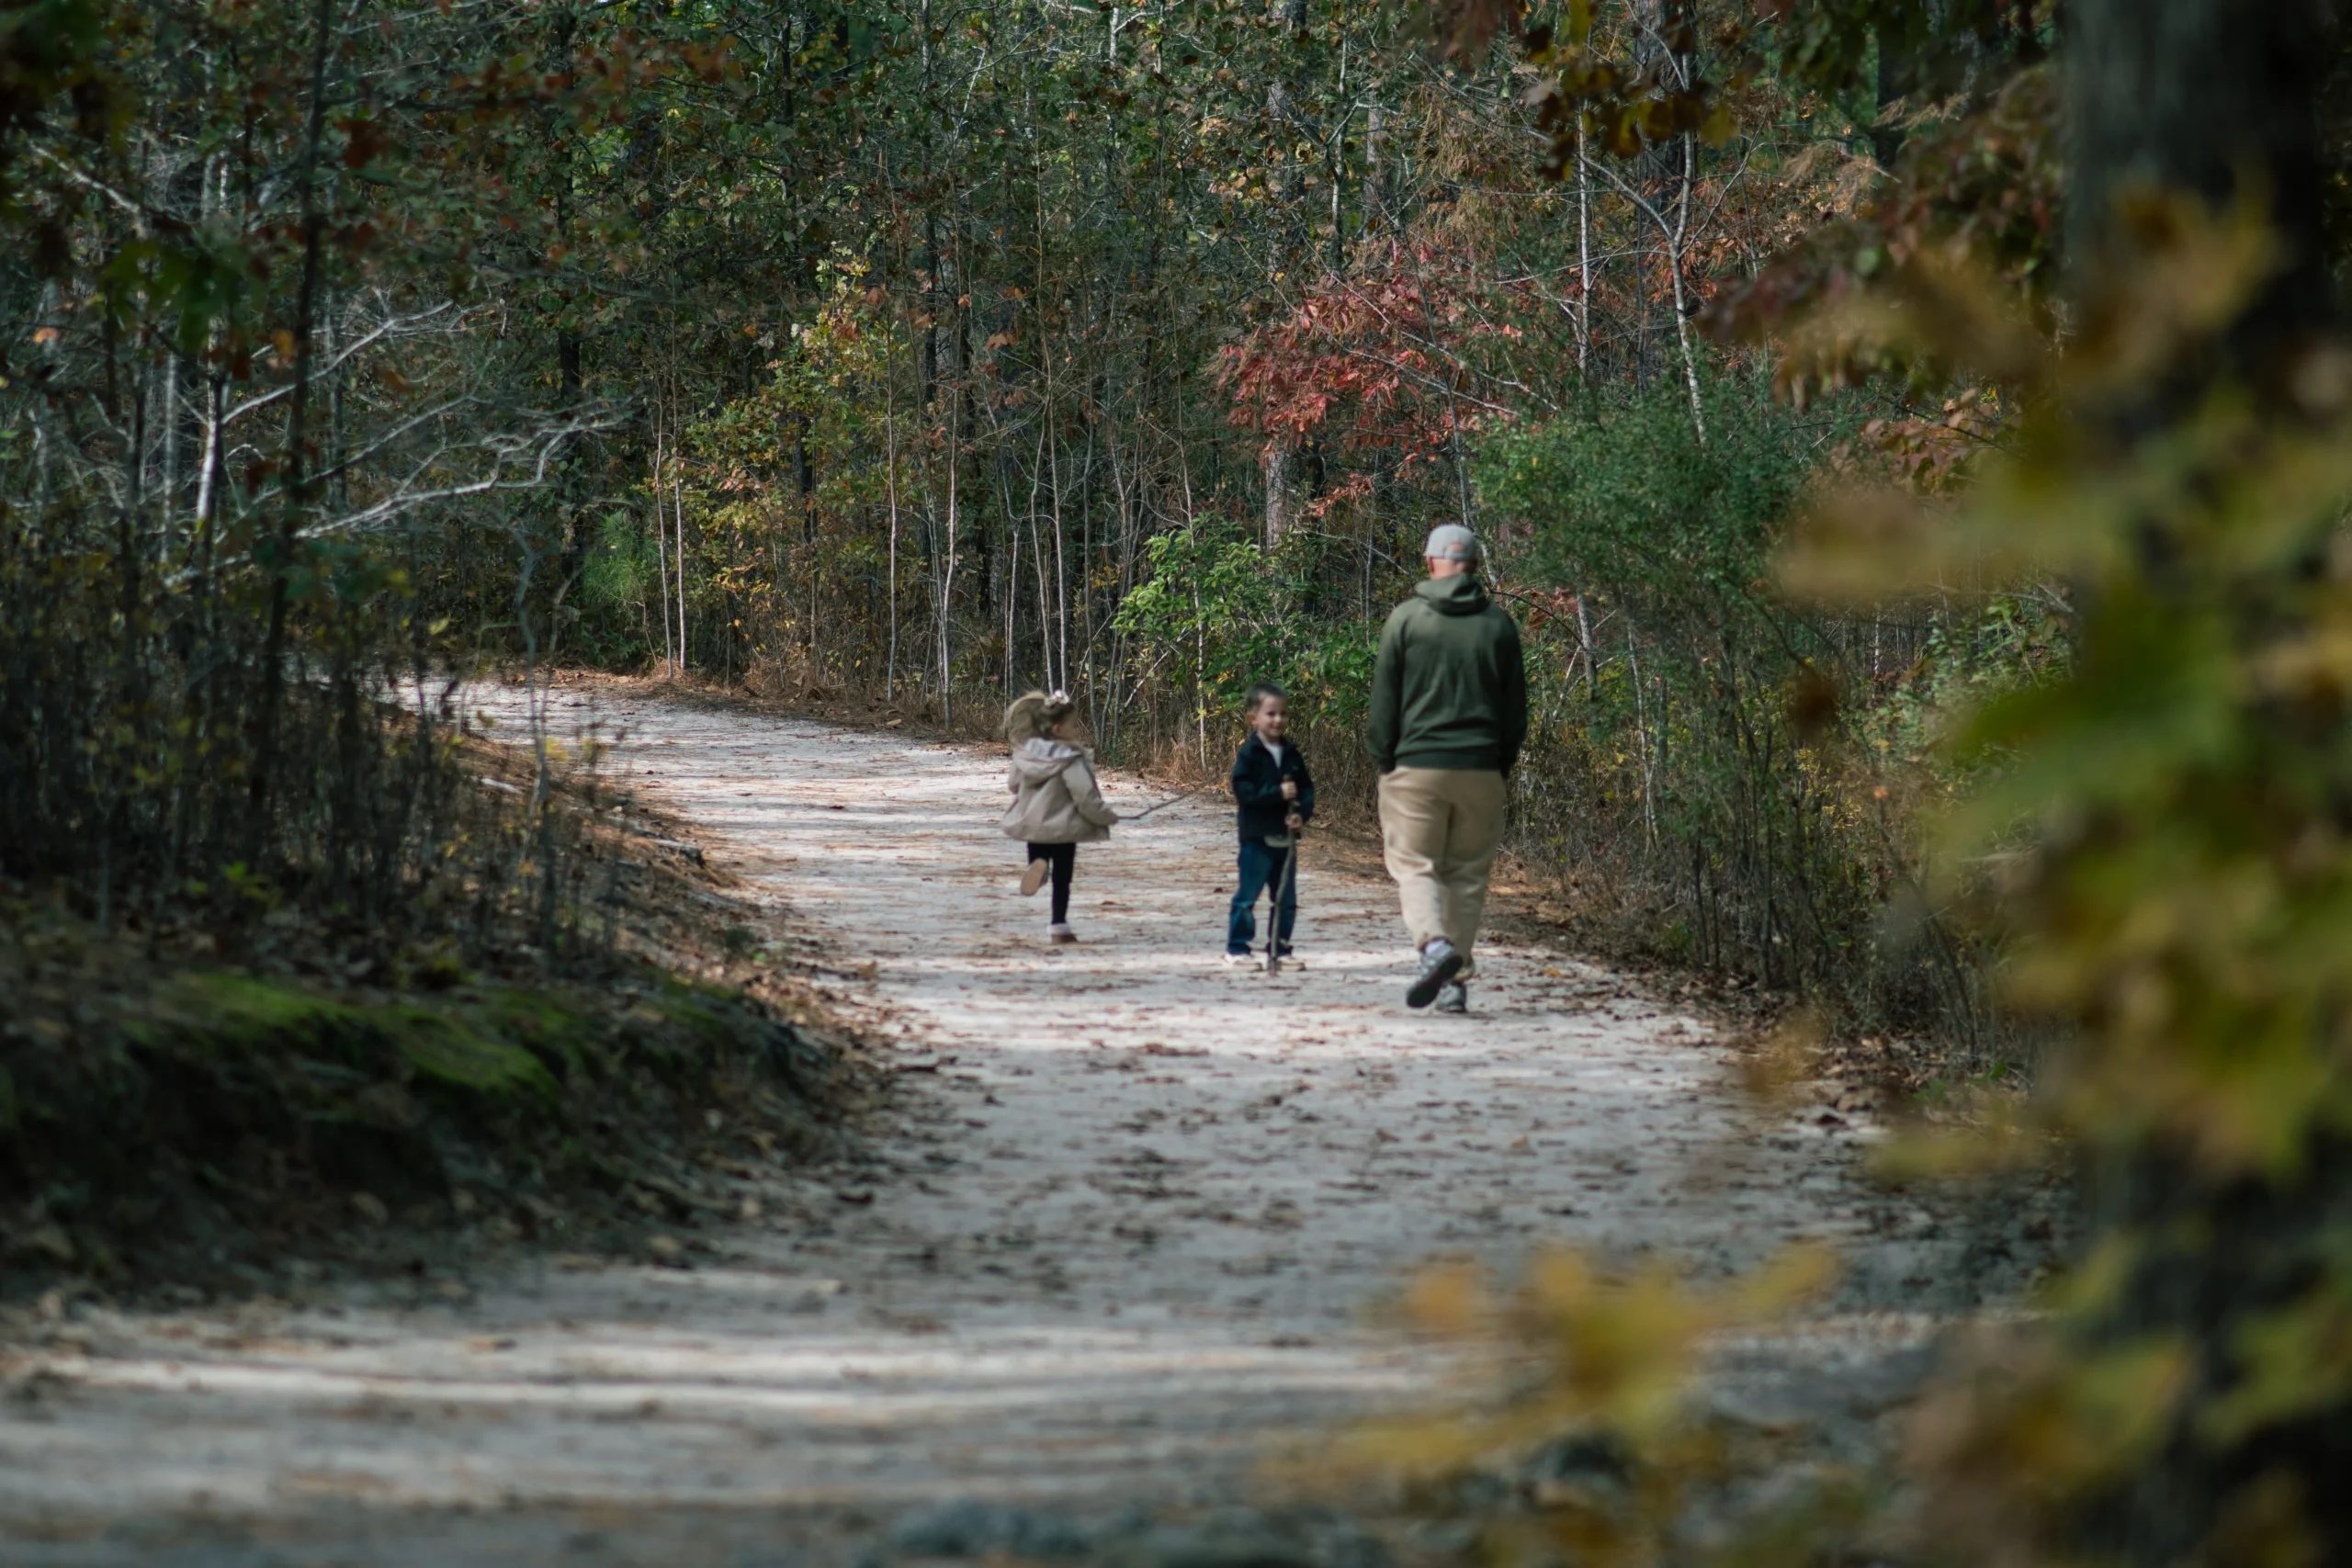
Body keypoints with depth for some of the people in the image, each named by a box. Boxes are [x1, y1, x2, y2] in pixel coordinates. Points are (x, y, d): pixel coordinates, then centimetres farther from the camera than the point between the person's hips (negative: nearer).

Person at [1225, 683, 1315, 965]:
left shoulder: (1291, 754, 9)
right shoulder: (1249, 754, -8)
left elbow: (1306, 787, 11)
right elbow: (1243, 789, -16)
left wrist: (1302, 812, -8)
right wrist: (1278, 793, -23)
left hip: (1285, 836, 6)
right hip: (1257, 836, -6)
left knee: (1286, 899, 10)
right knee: (1248, 894, -4)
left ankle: (1280, 947, 20)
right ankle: (1237, 948, 3)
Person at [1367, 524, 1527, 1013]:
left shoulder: (1405, 619, -2)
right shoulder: (1499, 625, 4)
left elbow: (1384, 701, -2)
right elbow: (1516, 710, 7)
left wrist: (1385, 763, 6)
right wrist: (1502, 766, 16)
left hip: (1416, 767, -2)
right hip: (1481, 771, 2)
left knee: (1413, 866, 2)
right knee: (1467, 874, 10)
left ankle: (1434, 944, -25)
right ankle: (1456, 981, 7)